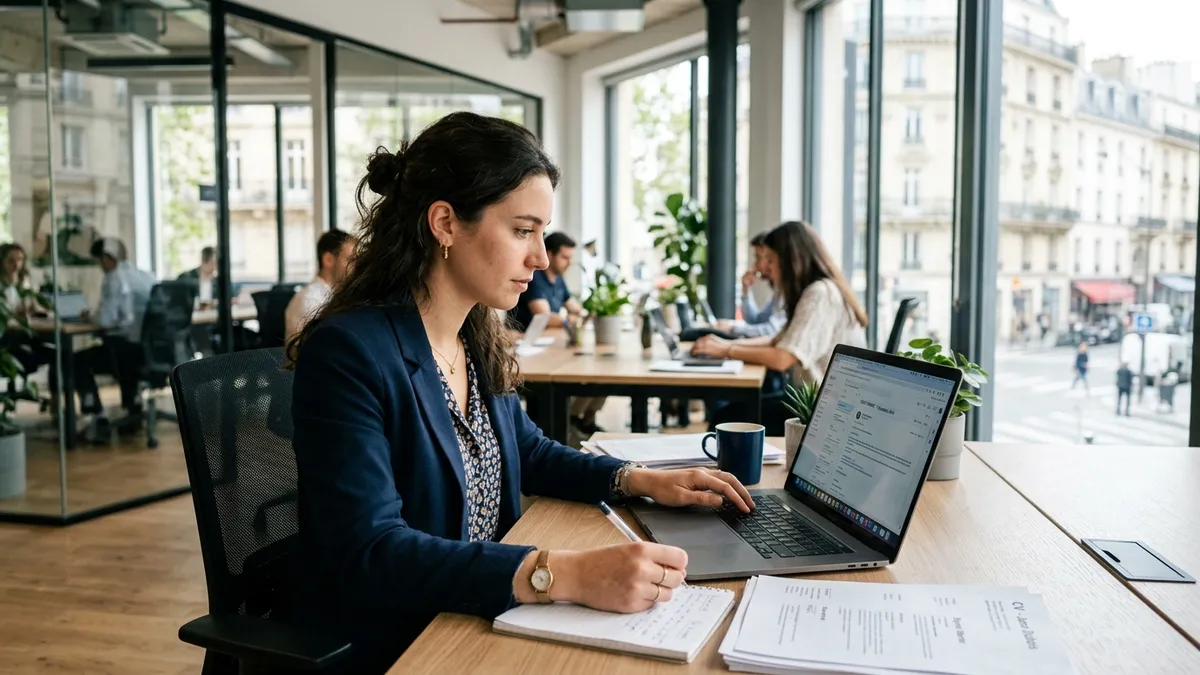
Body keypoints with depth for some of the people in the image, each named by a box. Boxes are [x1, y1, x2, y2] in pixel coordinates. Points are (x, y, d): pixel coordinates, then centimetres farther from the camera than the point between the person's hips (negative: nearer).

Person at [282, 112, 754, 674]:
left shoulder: (479, 341, 2)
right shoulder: (349, 352, -21)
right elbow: (370, 554, -27)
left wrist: (642, 480, 4)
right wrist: (567, 575, -35)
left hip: (476, 621, 7)